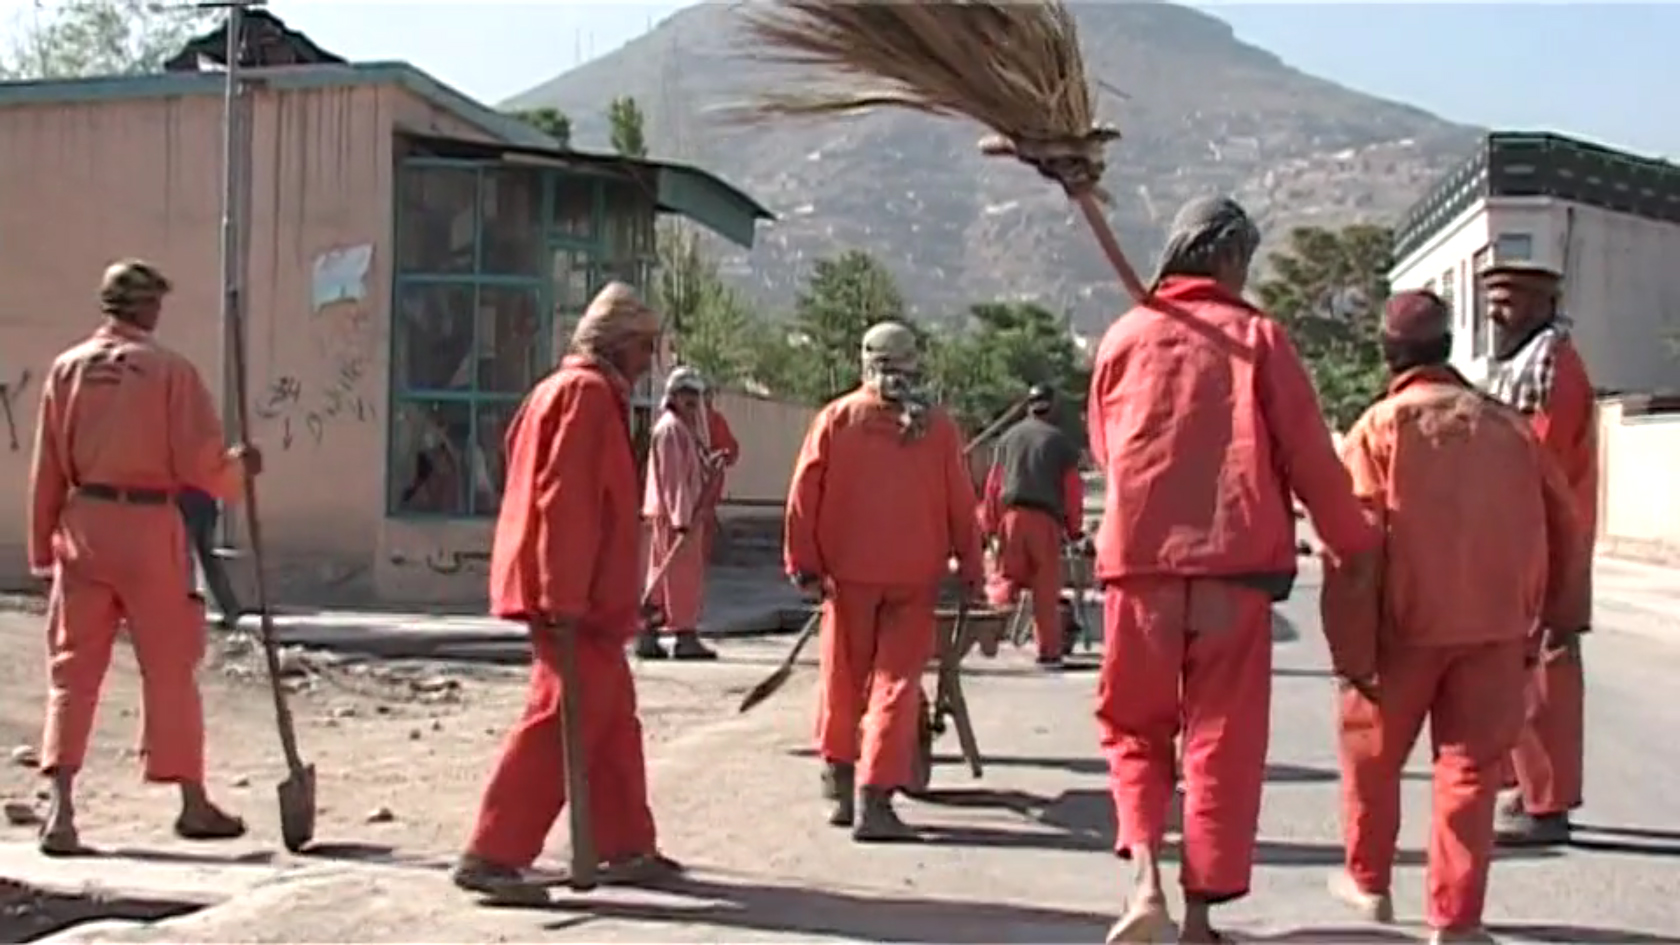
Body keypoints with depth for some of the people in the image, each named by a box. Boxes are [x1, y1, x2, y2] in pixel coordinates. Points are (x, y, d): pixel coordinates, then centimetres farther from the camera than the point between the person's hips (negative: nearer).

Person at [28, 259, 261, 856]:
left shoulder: (67, 369, 5)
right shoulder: (169, 369, -6)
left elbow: (46, 469, 6)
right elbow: (199, 463, -9)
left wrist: (43, 547, 13)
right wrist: (239, 468, 12)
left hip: (83, 527, 3)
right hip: (149, 526, -3)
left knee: (73, 668, 7)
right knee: (169, 669, 8)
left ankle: (61, 808, -1)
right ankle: (193, 804, 19)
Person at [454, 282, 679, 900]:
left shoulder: (567, 389, 20)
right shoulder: (587, 392, -12)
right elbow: (565, 501, -21)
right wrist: (565, 598, -23)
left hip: (586, 596, 11)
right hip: (576, 595, -11)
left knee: (612, 717, 15)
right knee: (565, 720, -9)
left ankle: (627, 848, 23)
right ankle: (492, 855, -6)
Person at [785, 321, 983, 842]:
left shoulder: (835, 418, -1)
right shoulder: (938, 427, -2)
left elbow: (804, 495, -2)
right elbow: (961, 504, 2)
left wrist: (804, 562, 6)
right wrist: (969, 569, 11)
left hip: (849, 572, 1)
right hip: (915, 578, -1)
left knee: (844, 679, 15)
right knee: (895, 683, 1)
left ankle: (841, 786, 25)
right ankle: (873, 802, -7)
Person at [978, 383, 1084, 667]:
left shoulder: (1008, 437, 14)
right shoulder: (1061, 441, 5)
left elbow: (993, 483, 13)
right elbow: (1073, 488, 4)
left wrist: (989, 524, 17)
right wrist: (1074, 528, 11)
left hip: (1011, 515, 2)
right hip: (1046, 518, -2)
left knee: (1007, 579, 6)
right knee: (1046, 589, 1)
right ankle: (1049, 651, 3)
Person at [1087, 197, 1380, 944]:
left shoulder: (1125, 337, 8)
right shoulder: (1258, 337, 2)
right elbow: (1308, 457, 0)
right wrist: (1356, 547, 10)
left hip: (1140, 560, 1)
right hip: (1236, 564, -1)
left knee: (1133, 728, 15)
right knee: (1223, 741, 7)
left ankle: (1145, 877, -4)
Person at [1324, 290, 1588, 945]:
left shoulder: (1379, 428, -3)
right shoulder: (1505, 425, 8)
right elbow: (1563, 527, 10)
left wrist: (1352, 650, -8)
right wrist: (1553, 618, 20)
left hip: (1407, 624, -2)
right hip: (1498, 627, 2)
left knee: (1371, 749, 17)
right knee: (1471, 766, 8)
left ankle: (1368, 880, 30)